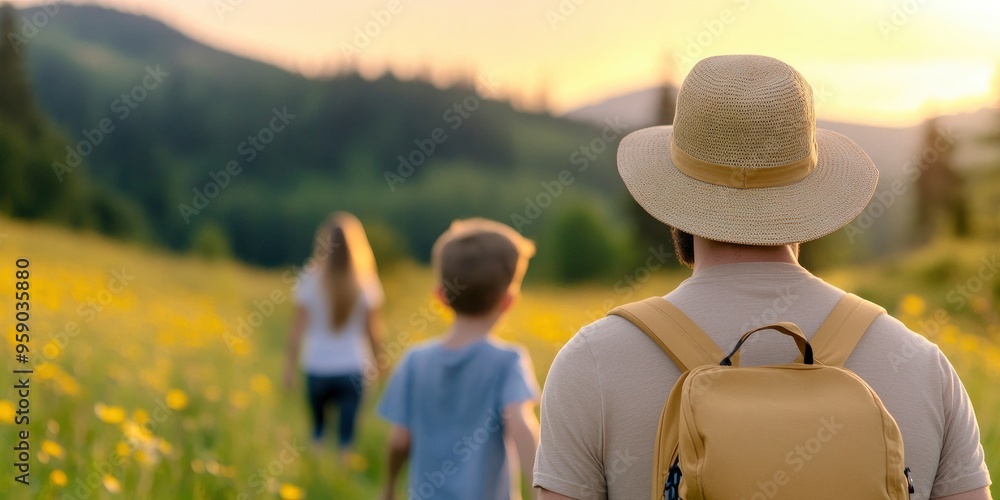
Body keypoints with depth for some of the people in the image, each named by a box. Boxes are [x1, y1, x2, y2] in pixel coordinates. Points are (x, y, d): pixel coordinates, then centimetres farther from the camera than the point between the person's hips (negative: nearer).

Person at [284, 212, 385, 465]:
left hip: (318, 368, 1)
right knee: (347, 434, 4)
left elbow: (298, 329, -5)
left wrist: (290, 365, 4)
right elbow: (374, 330, -1)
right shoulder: (366, 282, -6)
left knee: (317, 426, 20)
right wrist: (378, 362, 13)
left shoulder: (310, 280, -7)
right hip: (353, 369, -1)